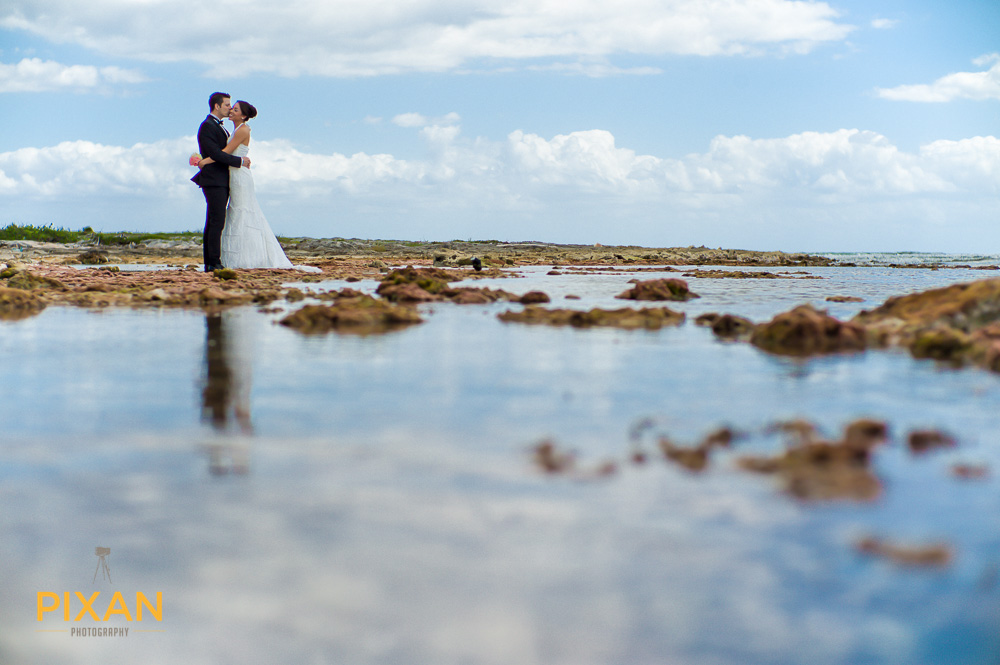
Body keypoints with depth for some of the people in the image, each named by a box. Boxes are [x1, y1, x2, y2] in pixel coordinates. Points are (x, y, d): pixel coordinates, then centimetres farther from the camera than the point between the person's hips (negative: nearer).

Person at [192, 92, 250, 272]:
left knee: (213, 223, 8)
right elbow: (215, 154, -18)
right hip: (214, 181, -10)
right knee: (217, 222, -13)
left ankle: (210, 264, 8)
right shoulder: (207, 126, -10)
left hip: (222, 181, 10)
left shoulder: (219, 127, 22)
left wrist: (243, 160, 7)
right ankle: (214, 262, -13)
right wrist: (239, 161, -12)